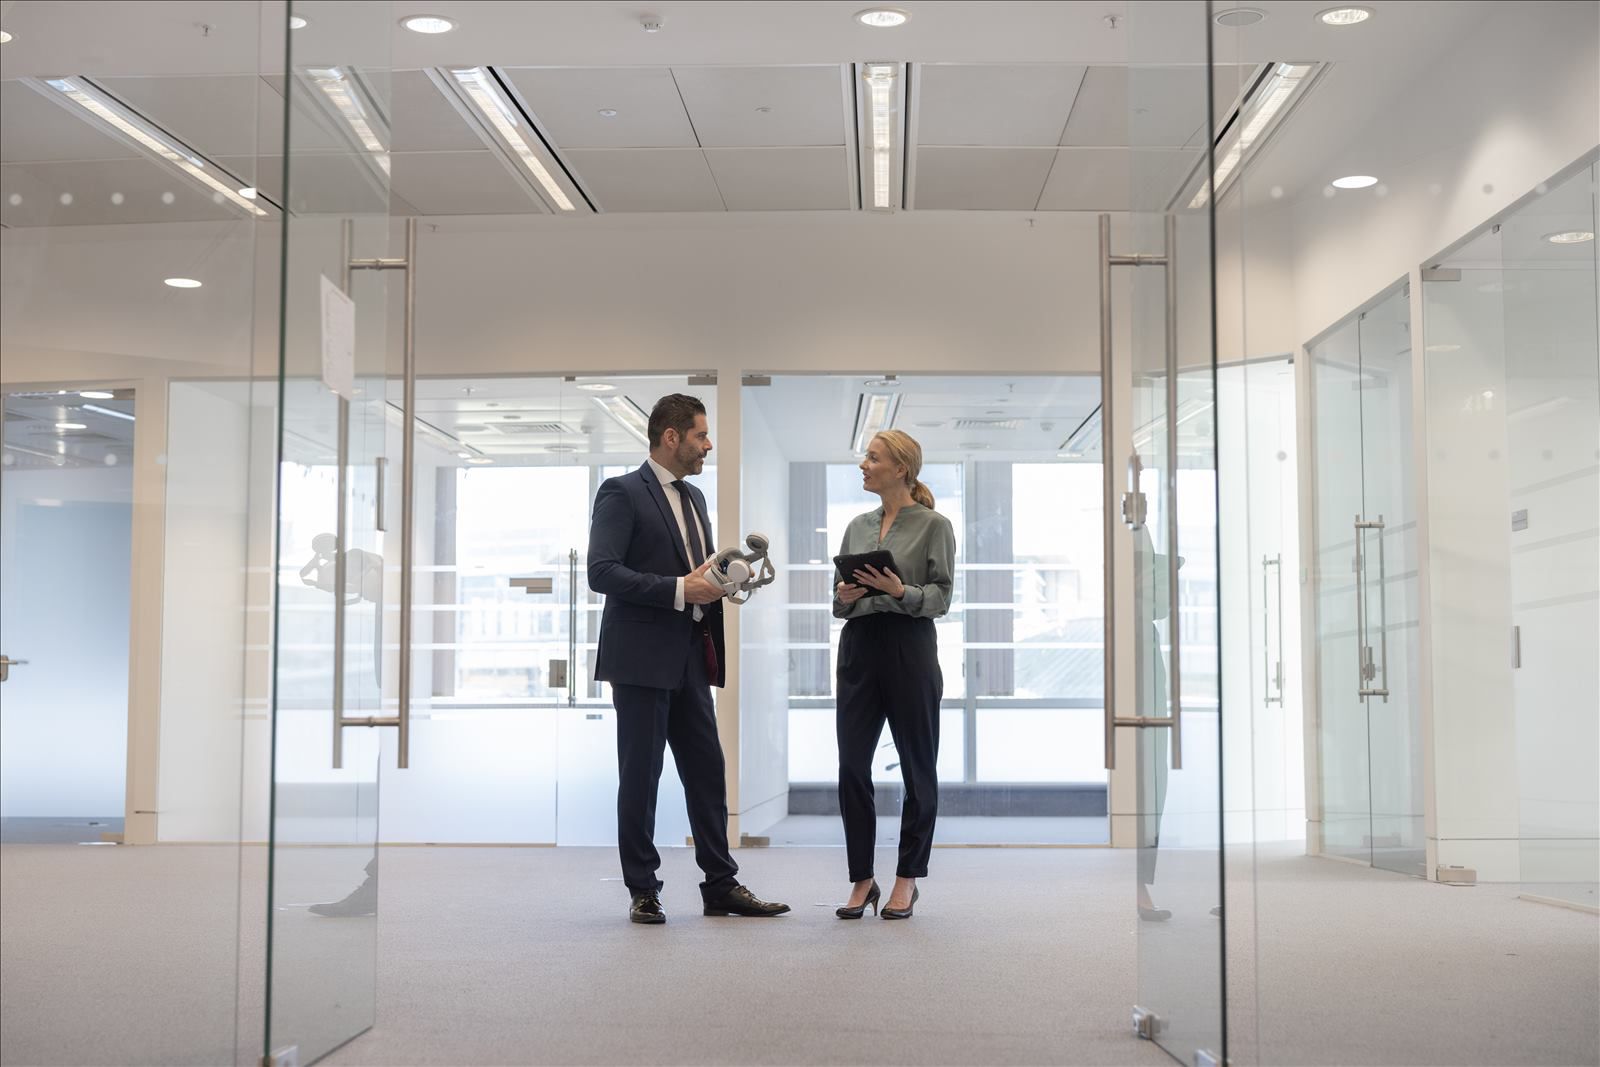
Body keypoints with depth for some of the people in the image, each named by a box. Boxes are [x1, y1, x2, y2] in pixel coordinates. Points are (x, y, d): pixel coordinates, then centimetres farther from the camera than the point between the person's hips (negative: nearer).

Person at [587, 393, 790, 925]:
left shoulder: (693, 498, 18)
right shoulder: (622, 493, -8)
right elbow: (602, 572, -18)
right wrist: (680, 589, -22)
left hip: (690, 658, 8)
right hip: (642, 658, -8)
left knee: (707, 773, 8)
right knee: (640, 776, 1)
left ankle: (721, 885, 15)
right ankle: (643, 891, 10)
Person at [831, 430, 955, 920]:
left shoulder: (933, 525, -3)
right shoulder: (858, 526, 13)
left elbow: (940, 598, -8)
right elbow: (838, 602, 16)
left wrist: (899, 591, -24)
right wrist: (844, 596, -6)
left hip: (910, 648, -5)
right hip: (859, 646, 5)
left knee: (917, 767, 4)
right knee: (852, 767, 2)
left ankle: (907, 878, 15)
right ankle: (862, 879, 13)